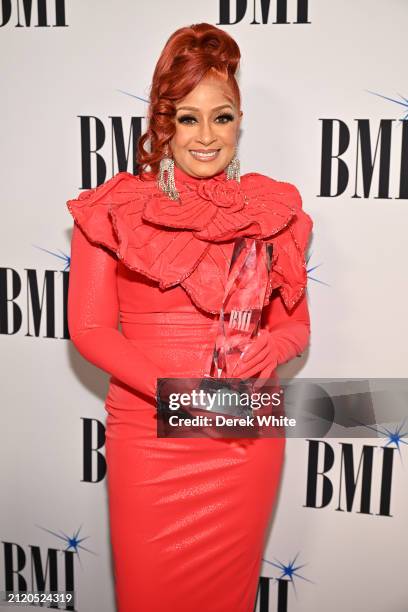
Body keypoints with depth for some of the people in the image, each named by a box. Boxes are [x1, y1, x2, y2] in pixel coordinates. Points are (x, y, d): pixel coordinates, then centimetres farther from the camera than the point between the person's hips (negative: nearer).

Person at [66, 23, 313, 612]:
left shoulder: (274, 209, 2)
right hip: (148, 435, -1)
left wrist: (272, 348, -18)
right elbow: (89, 327, -5)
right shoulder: (114, 208, -4)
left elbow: (297, 323, 6)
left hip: (245, 437, 2)